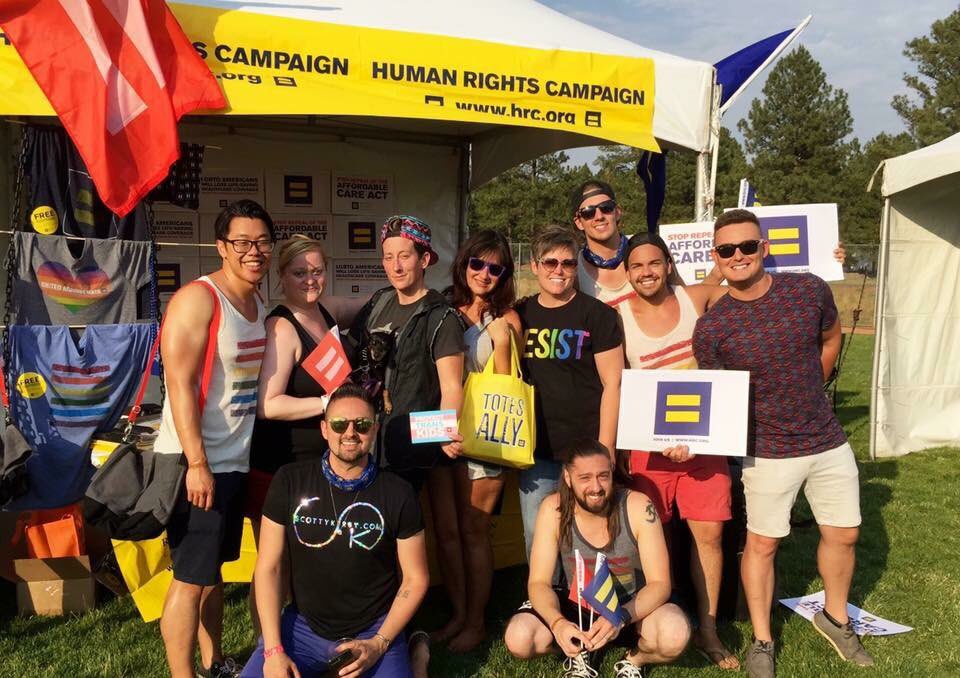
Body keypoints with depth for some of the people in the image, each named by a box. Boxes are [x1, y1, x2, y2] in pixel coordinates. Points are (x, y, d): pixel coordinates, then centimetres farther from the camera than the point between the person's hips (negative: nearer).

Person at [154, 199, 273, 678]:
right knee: (190, 579, 0)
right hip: (197, 463, -8)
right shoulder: (197, 299, -14)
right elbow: (180, 384, -20)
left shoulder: (260, 306, 10)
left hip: (235, 458, 8)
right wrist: (197, 463, -23)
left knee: (213, 569, 18)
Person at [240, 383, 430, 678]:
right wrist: (273, 649, -10)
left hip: (374, 629, -2)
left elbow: (416, 578, -1)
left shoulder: (399, 494, -9)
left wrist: (379, 643, -10)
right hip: (302, 625, 2)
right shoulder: (290, 481, -7)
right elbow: (269, 567, -3)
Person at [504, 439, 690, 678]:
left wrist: (620, 617, -37)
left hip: (633, 608, -1)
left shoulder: (638, 507, -21)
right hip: (578, 608, 2)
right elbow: (538, 582, -14)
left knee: (675, 635, -34)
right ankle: (580, 652, 8)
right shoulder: (553, 510, -16)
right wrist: (557, 623, -36)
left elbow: (659, 583, -19)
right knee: (518, 639, -25)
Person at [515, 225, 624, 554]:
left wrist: (605, 451, -11)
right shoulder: (521, 314, 9)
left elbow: (612, 384, -7)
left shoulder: (597, 314, -4)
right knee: (535, 536, 9)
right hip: (535, 451, 4)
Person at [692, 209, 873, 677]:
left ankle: (835, 619, 42)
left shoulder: (809, 290, -9)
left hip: (829, 441, 3)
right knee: (761, 544, 7)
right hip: (768, 452, -3)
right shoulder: (711, 328, -15)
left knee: (843, 534, 16)